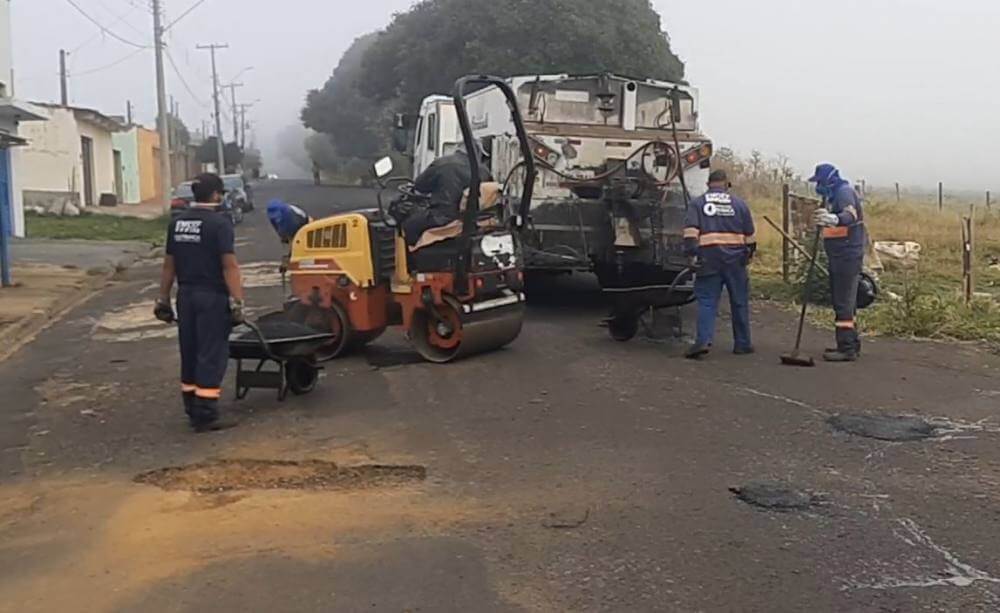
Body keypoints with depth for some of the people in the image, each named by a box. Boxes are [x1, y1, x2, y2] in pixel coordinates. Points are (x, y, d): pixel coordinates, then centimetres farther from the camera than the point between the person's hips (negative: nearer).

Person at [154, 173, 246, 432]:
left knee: (190, 353, 14)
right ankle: (205, 415, -2)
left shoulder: (176, 223, 9)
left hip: (186, 295, 7)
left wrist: (163, 299, 17)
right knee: (211, 355, -2)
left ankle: (192, 410, 22)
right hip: (212, 297, -7)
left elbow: (169, 265, 11)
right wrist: (237, 302, -18)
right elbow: (229, 266, -18)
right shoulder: (219, 223, -12)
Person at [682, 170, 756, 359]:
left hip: (708, 259, -1)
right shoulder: (739, 204, 10)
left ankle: (703, 340, -18)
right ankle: (742, 344, 17)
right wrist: (749, 254, 25)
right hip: (735, 259, 1)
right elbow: (750, 235, 13)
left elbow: (690, 231, -7)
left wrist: (692, 254, -8)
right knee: (739, 302, 10)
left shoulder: (697, 203, 6)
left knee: (707, 301, -2)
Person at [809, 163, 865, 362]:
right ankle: (851, 344, 25)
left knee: (844, 302, -11)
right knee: (843, 301, 16)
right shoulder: (832, 196, 16)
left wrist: (834, 219, -55)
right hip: (839, 256, 11)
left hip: (848, 256, -11)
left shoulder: (844, 191, -15)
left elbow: (851, 215, -35)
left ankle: (847, 348, -10)